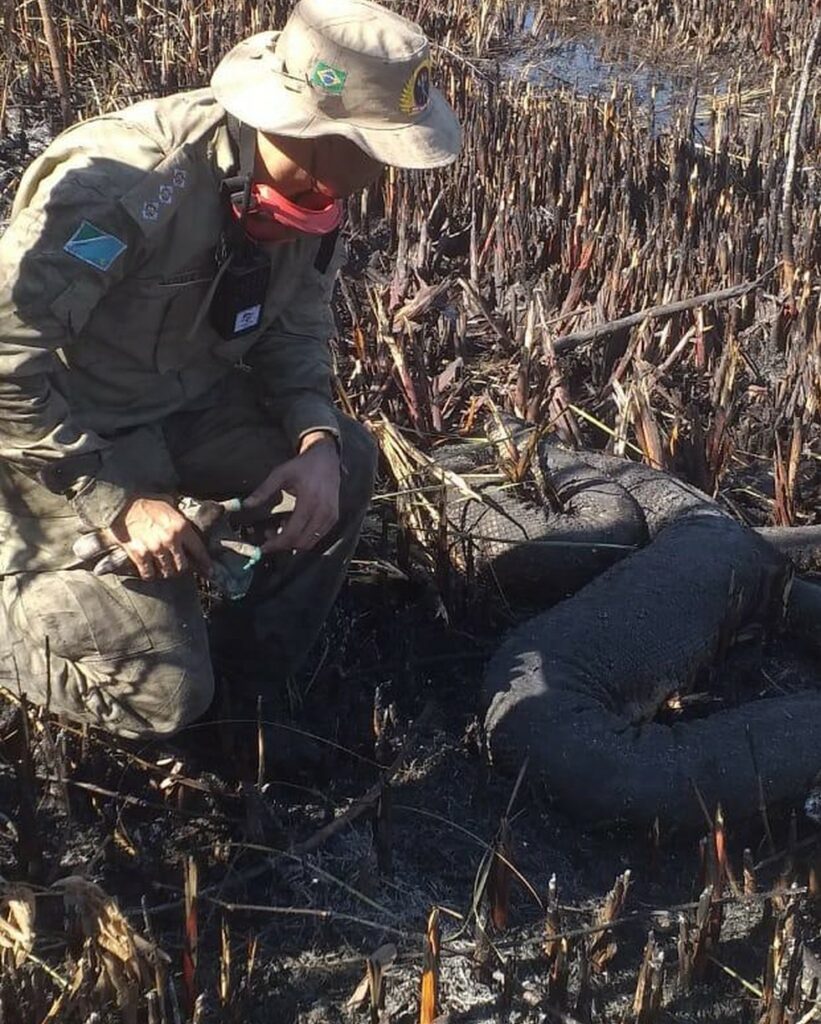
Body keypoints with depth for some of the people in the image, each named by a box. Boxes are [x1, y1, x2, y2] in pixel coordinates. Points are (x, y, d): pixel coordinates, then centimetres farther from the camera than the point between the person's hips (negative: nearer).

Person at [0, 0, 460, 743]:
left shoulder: (308, 186, -9)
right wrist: (115, 501, -29)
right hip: (69, 437, -7)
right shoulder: (128, 182, -32)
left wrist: (316, 438, -15)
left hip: (188, 405, 7)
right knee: (164, 696, -10)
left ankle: (252, 686, 9)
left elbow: (297, 328, 4)